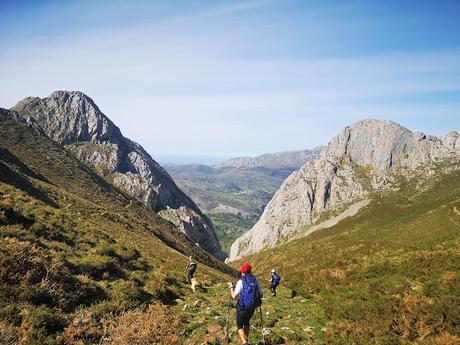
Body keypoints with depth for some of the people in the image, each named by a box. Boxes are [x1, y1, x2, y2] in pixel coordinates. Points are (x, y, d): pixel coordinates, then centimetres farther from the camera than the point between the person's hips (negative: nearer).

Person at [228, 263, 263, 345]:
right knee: (246, 323, 28)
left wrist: (231, 288, 1)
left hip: (242, 307, -5)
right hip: (252, 307, 5)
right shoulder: (255, 281, 0)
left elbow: (234, 296, -16)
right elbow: (261, 295, 5)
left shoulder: (241, 281, -14)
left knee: (240, 325, 11)